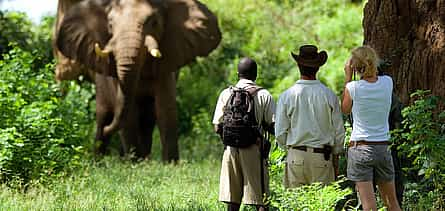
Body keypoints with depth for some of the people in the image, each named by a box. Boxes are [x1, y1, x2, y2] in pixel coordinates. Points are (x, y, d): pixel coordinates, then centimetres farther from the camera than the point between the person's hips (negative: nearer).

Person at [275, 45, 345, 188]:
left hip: (296, 157, 0)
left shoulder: (286, 96, -3)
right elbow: (339, 132, 3)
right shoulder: (329, 95, -2)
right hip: (322, 157, 0)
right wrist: (335, 156, 16)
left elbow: (280, 133, 0)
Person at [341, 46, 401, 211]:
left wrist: (347, 77, 8)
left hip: (360, 149, -4)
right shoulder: (387, 82, -3)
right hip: (383, 148, 4)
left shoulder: (353, 87, -11)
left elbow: (345, 110, 8)